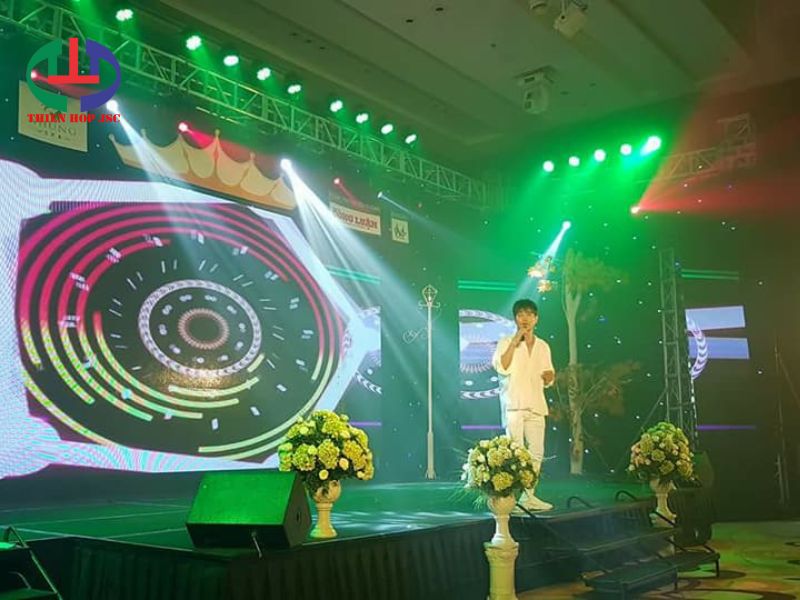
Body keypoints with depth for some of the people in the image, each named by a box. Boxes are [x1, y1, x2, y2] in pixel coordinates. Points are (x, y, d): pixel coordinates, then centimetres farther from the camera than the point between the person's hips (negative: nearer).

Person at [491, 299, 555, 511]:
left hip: (536, 405, 5)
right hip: (513, 404, -5)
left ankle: (529, 496, 14)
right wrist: (515, 342, -16)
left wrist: (550, 377, -1)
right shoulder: (506, 342, 2)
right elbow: (501, 367, -15)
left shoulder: (543, 346, 16)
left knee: (536, 452, 4)